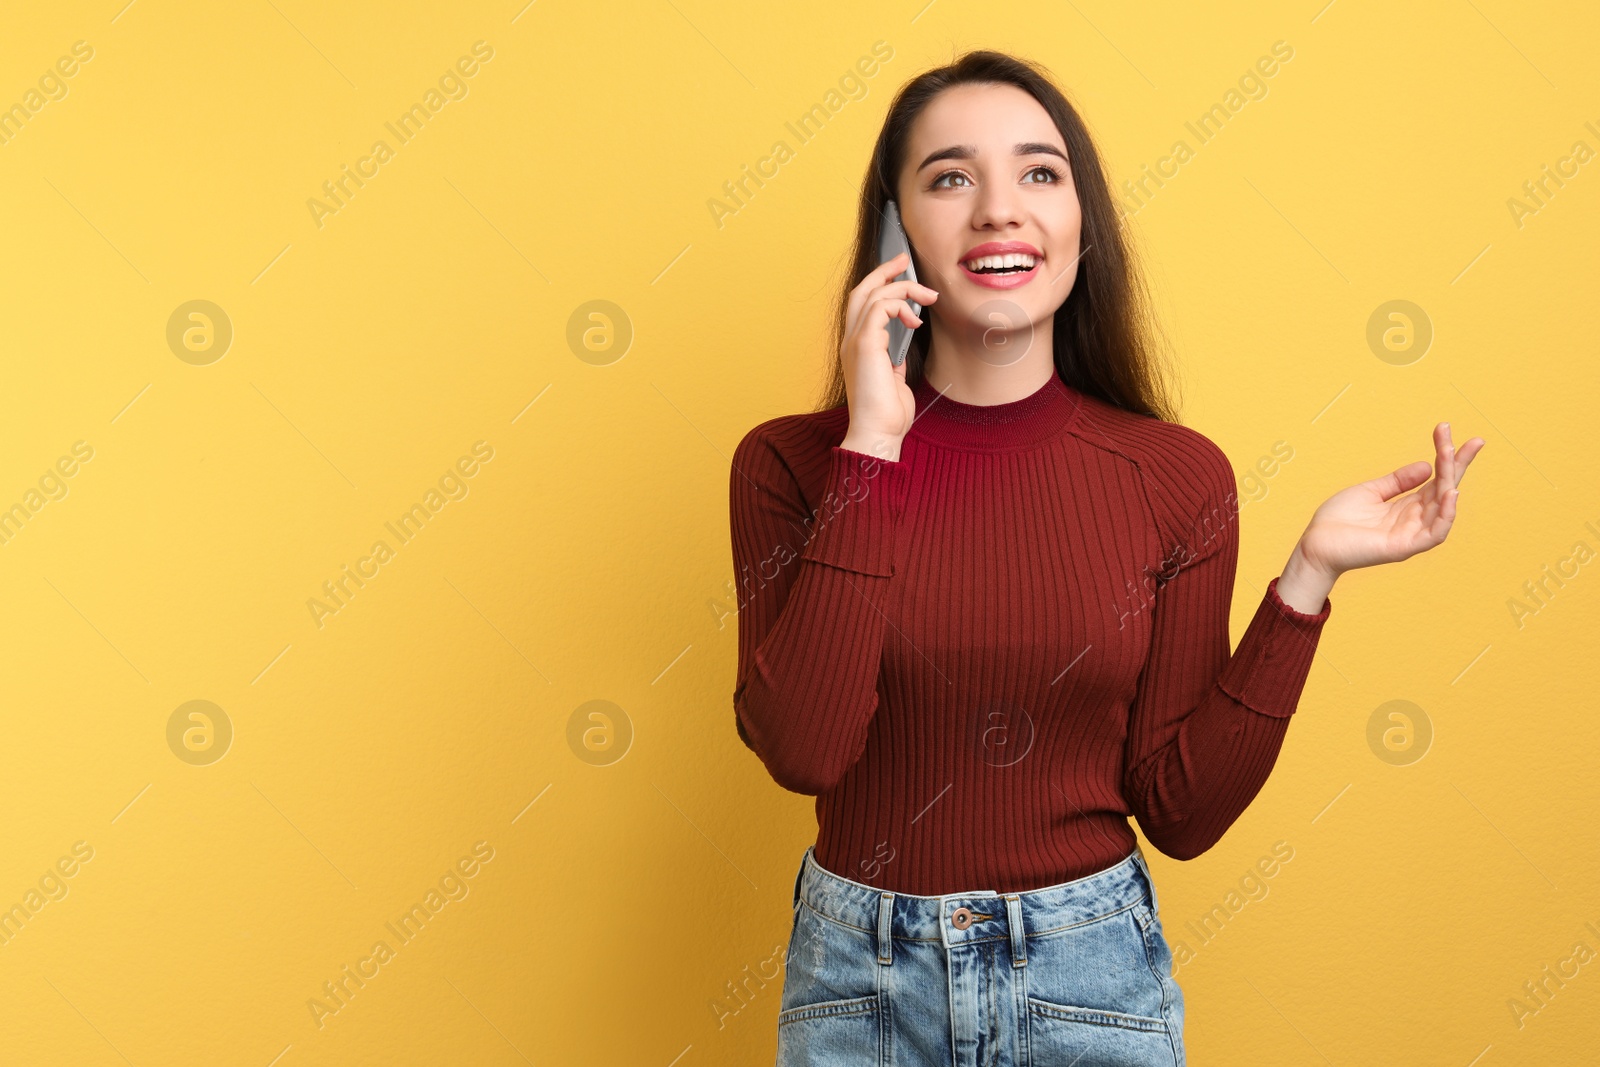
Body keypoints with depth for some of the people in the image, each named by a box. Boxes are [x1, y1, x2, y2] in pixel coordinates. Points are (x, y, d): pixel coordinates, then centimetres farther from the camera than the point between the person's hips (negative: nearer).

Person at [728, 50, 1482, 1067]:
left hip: (1092, 979, 0)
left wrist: (1309, 579, -14)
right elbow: (803, 748, -22)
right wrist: (873, 447, -21)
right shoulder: (791, 463, -9)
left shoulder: (1177, 476, -8)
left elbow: (1179, 811, -6)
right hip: (860, 980, 0)